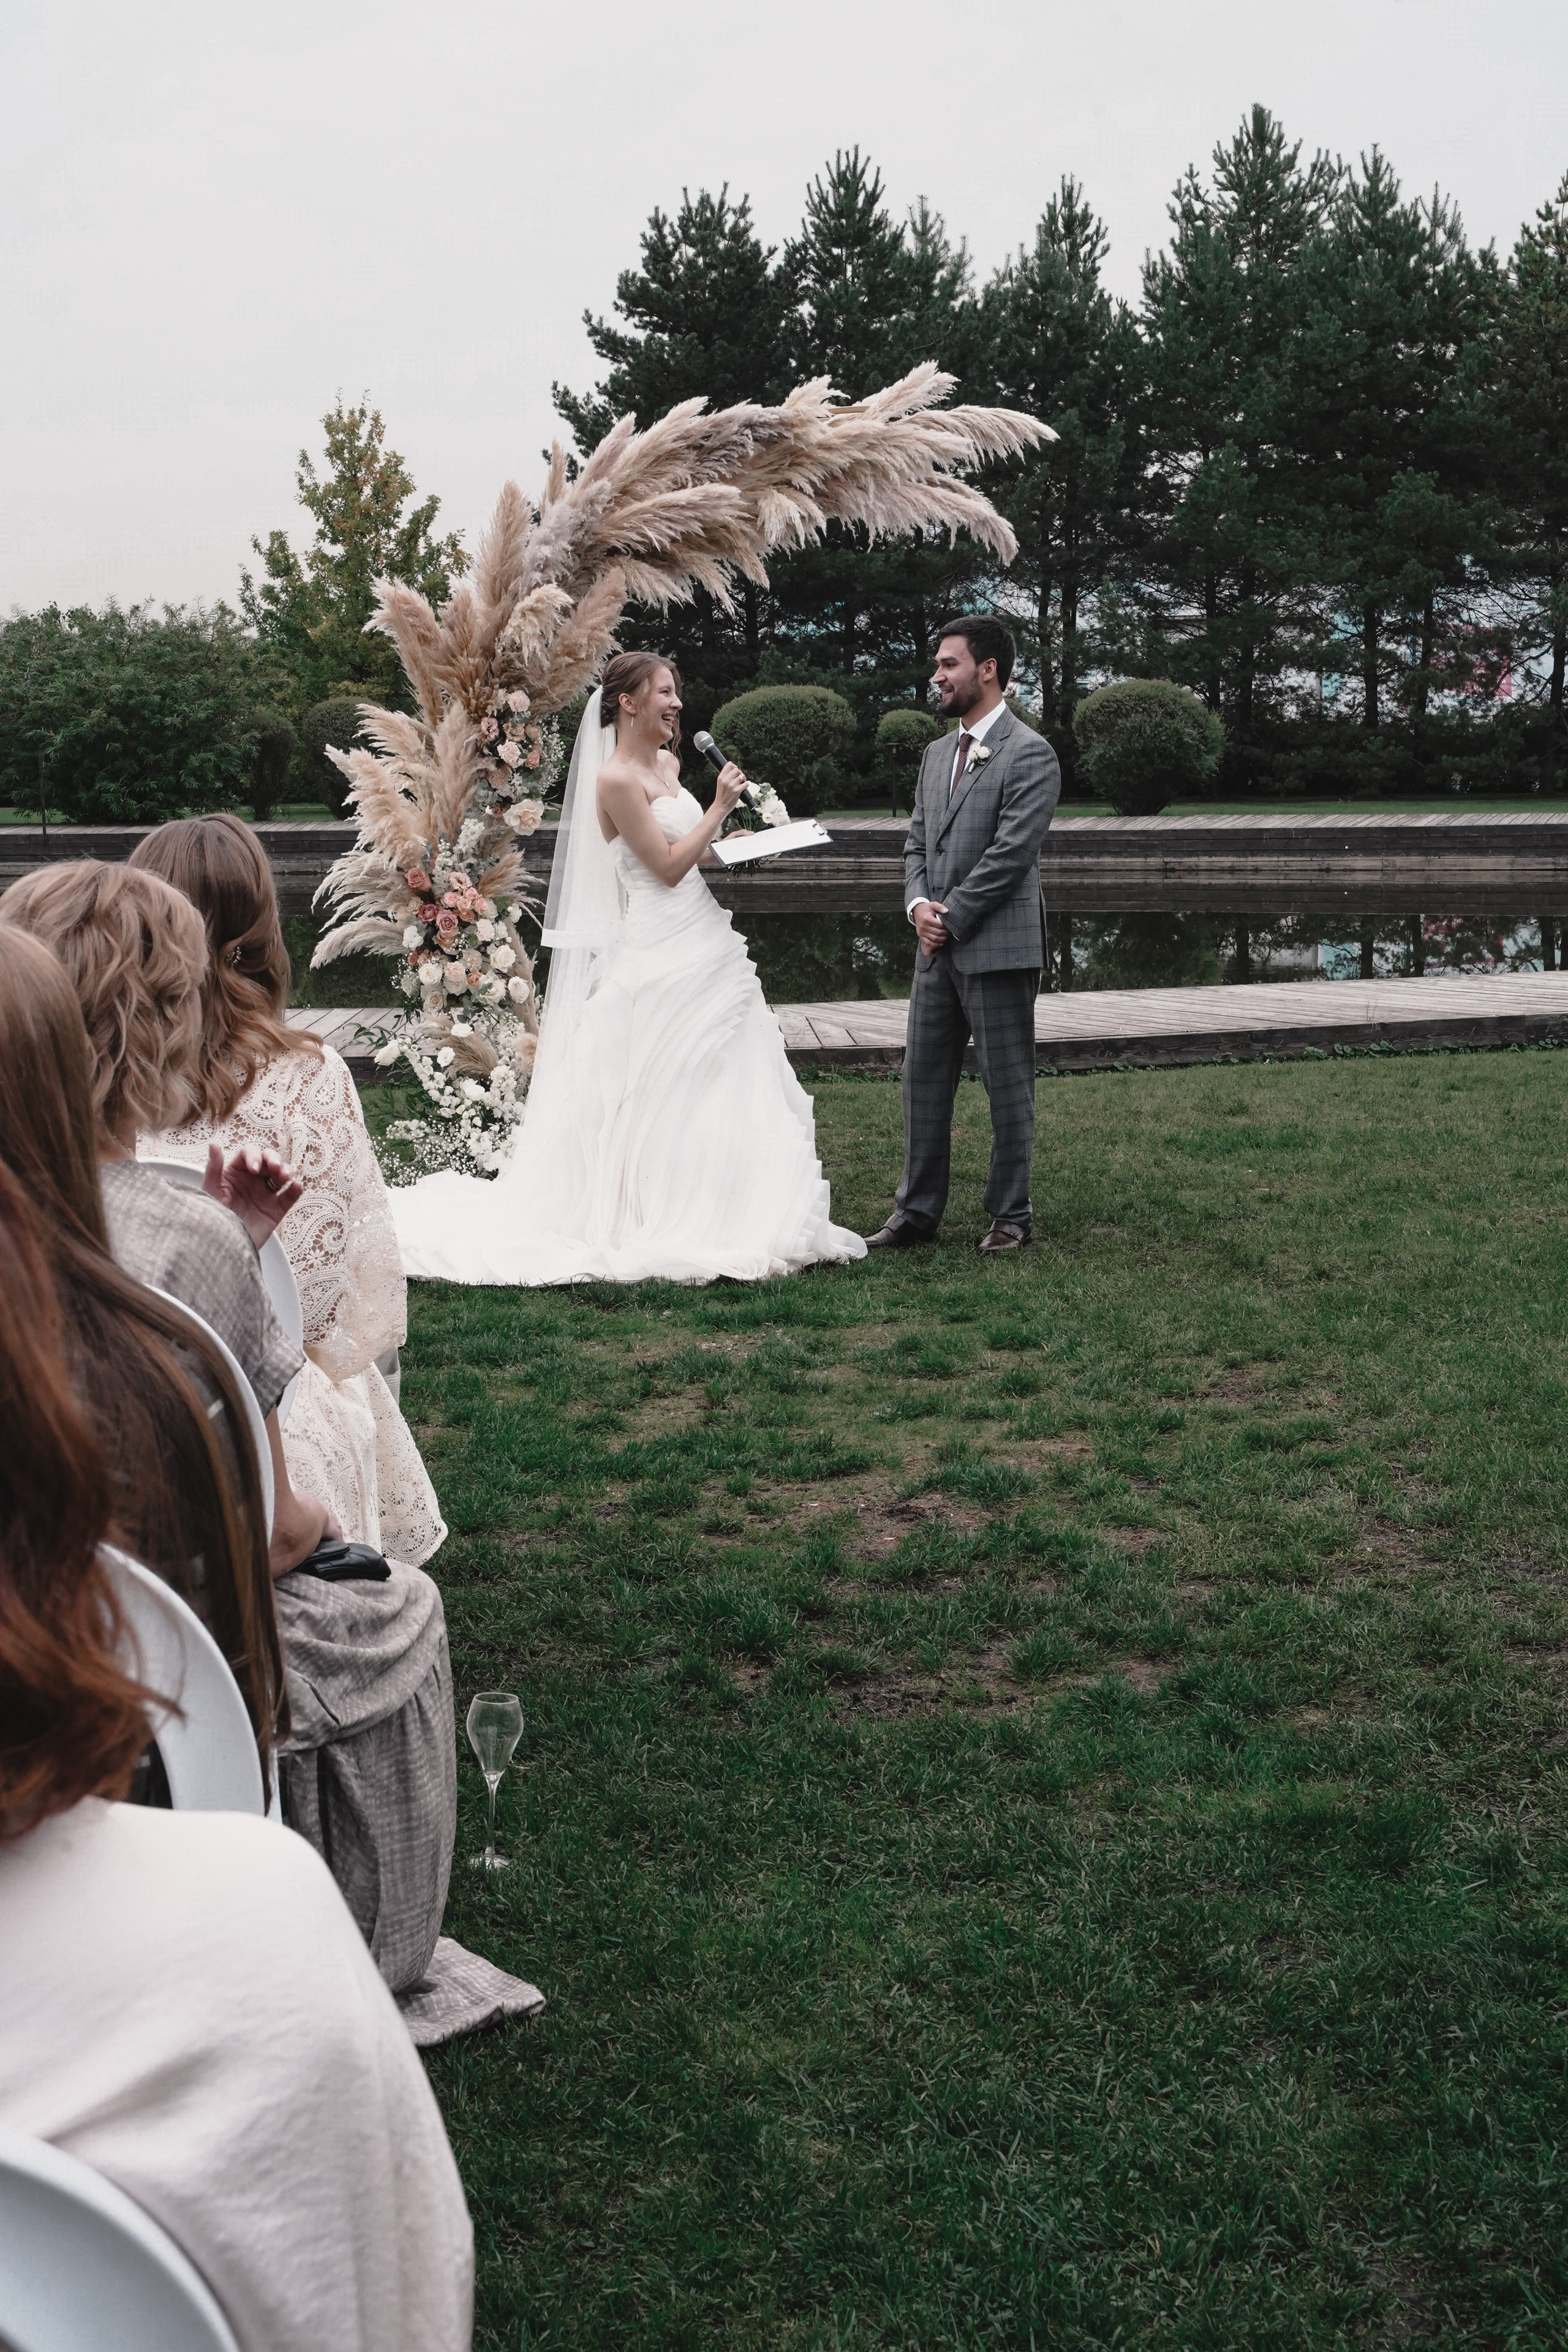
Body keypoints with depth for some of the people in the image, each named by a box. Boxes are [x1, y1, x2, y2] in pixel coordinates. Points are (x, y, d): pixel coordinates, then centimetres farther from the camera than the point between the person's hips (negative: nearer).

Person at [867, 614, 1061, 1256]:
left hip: (998, 950, -7)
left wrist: (950, 917, -12)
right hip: (938, 949, 7)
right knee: (923, 1082, 9)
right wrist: (918, 904, -3)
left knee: (1008, 1087, 2)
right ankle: (917, 1211, 18)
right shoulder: (937, 754, 17)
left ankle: (1011, 1215, 12)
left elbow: (1010, 854, -15)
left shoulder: (1029, 754, -8)